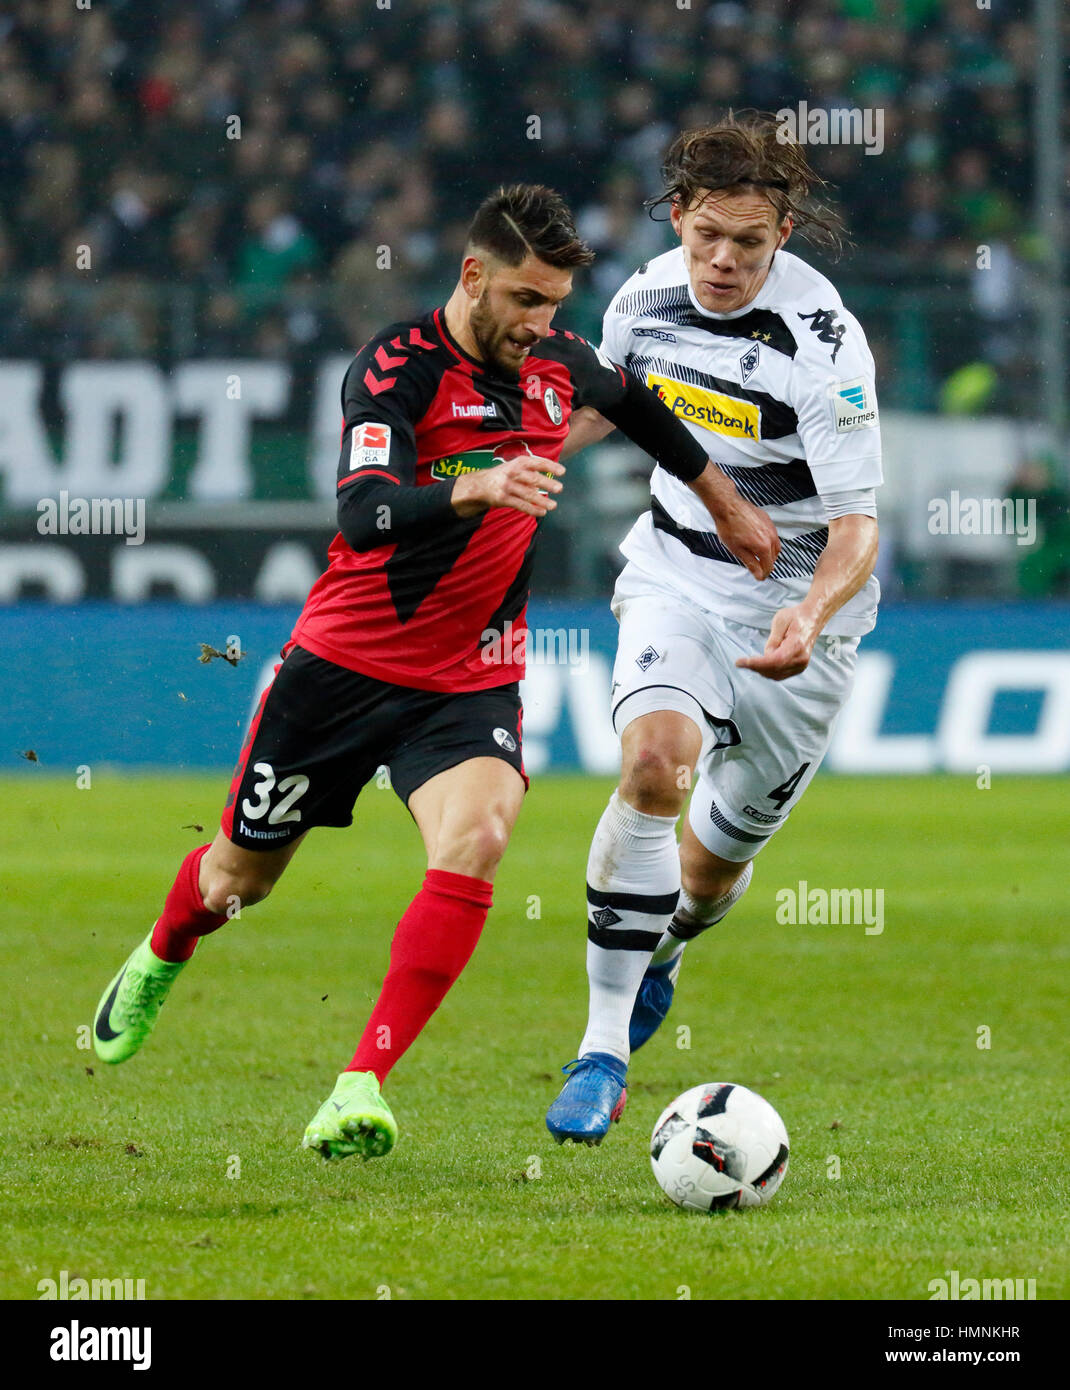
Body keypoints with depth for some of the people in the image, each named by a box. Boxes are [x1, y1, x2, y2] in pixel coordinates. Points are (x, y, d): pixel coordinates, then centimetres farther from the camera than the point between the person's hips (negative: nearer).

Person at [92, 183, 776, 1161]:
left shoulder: (560, 361, -2)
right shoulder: (395, 371, -20)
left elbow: (637, 406, 23)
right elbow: (364, 514, -36)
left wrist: (725, 502, 29)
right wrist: (476, 488, -52)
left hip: (471, 678, 3)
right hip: (346, 662, -3)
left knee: (475, 841, -27)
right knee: (241, 876, 13)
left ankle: (363, 1087, -25)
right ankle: (159, 962, 51)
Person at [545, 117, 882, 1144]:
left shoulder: (823, 344, -22)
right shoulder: (647, 296, -7)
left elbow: (855, 523, -21)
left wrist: (810, 615, -39)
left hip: (796, 594, -2)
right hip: (677, 570, 2)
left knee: (719, 858, 9)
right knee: (656, 760, -27)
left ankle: (663, 947, 48)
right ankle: (603, 1046, -24)